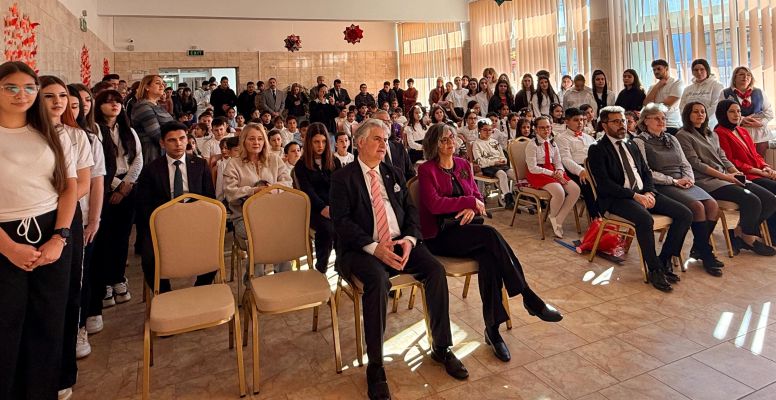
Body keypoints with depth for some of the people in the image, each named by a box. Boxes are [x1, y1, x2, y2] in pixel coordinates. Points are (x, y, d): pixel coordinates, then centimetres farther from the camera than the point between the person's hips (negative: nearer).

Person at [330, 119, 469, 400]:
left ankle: (442, 348, 0)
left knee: (436, 269, -18)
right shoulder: (343, 177, 1)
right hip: (361, 249, -5)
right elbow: (341, 221, -10)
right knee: (378, 279, -35)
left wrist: (409, 239, -10)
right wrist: (374, 247, -22)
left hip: (399, 243, 5)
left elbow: (410, 211, 12)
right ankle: (375, 367, -20)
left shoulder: (394, 175, 18)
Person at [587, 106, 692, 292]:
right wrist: (634, 195, -19)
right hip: (617, 198, -7)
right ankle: (654, 269, -17)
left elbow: (646, 172, 19)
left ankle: (664, 261, 1)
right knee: (645, 219, -35)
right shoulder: (597, 150, -2)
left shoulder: (632, 145, 22)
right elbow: (604, 184, -12)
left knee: (685, 214, -10)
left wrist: (649, 192, -3)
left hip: (643, 193, 7)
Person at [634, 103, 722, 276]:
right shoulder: (640, 142, -1)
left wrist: (689, 179, -1)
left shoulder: (671, 139, 22)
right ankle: (706, 254, -12)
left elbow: (685, 164, 20)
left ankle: (699, 247, -2)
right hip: (662, 187, -7)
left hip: (683, 183, 7)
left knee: (712, 205, -18)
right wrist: (673, 181, -13)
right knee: (697, 206, -26)